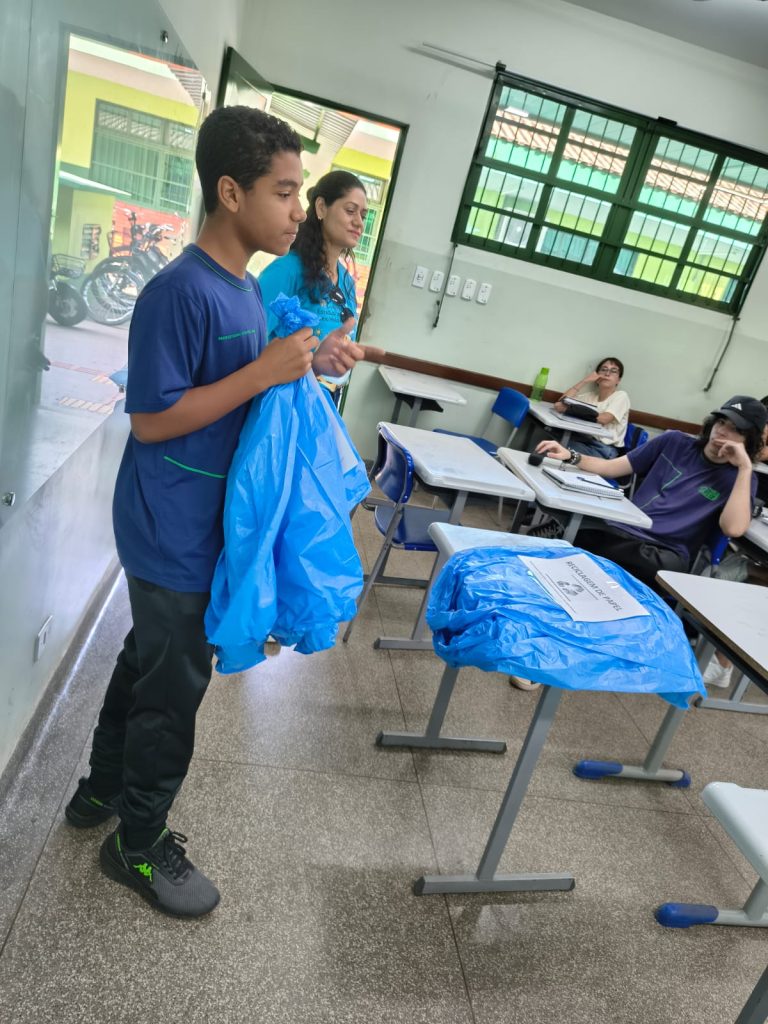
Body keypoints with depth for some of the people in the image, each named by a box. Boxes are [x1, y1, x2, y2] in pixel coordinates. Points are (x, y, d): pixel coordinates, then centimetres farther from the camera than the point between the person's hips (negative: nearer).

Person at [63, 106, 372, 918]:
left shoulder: (244, 286, 7)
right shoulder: (180, 290, -21)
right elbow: (151, 419, -21)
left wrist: (309, 363, 1)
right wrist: (267, 371, -25)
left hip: (201, 527, 9)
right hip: (174, 537, -9)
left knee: (147, 661, 23)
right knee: (174, 689, 7)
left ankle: (101, 790, 46)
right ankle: (138, 846, 30)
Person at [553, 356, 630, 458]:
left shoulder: (621, 396, 4)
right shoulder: (589, 396, 19)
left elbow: (603, 419, -15)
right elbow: (560, 404, 4)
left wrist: (569, 409, -10)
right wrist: (584, 381, 3)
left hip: (604, 449, -5)